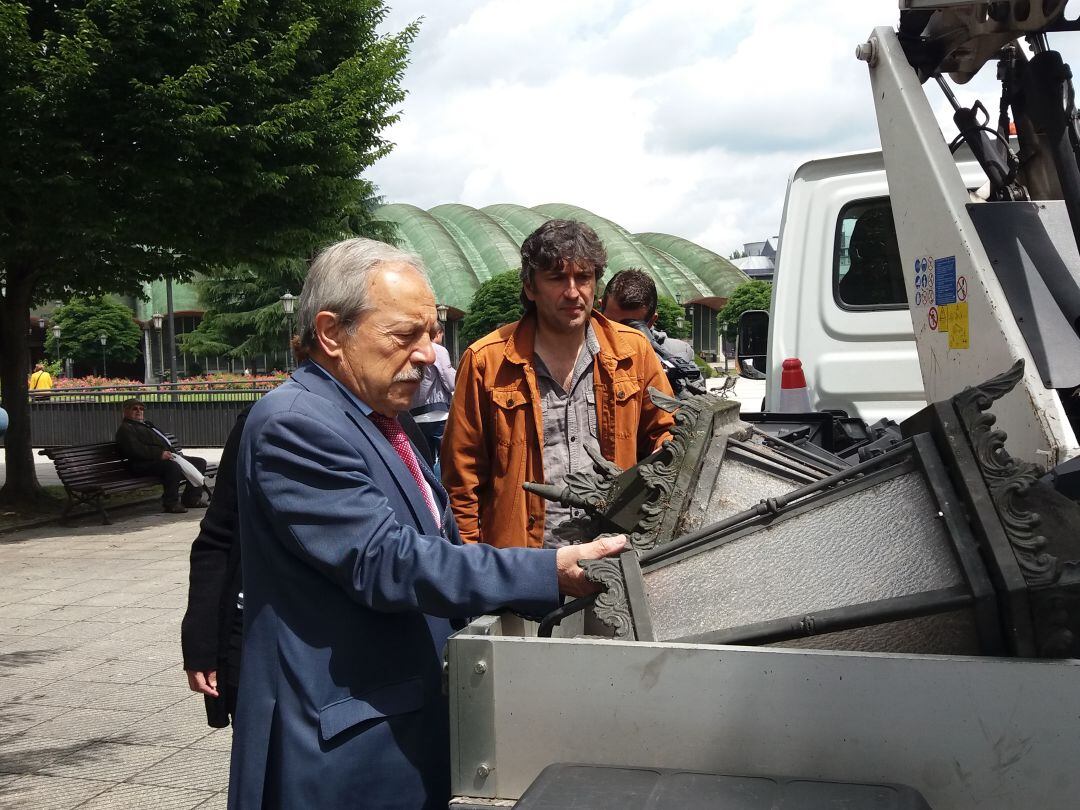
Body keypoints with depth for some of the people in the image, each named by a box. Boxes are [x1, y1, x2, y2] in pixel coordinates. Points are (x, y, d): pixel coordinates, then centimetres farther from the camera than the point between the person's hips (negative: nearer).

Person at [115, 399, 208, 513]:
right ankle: (170, 504, -27)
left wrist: (173, 453, 9)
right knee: (173, 466, -39)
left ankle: (191, 498, 0)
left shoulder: (147, 424, 32)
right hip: (144, 464, -10)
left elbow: (165, 441, 32)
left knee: (200, 462, 2)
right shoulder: (125, 429, 1)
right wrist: (159, 454, -24)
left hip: (167, 457, 10)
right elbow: (135, 450, -16)